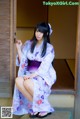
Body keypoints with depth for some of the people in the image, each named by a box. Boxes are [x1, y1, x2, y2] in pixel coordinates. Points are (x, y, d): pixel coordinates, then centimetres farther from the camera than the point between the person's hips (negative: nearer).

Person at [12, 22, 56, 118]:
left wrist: (33, 75, -26)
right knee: (18, 81, -29)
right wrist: (19, 49, -6)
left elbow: (45, 66, -15)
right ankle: (35, 106, -17)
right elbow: (22, 61, 6)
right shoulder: (28, 44, 6)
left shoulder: (49, 48, -6)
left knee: (28, 83, -34)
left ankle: (45, 108, -14)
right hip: (30, 73, 4)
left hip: (44, 74, -4)